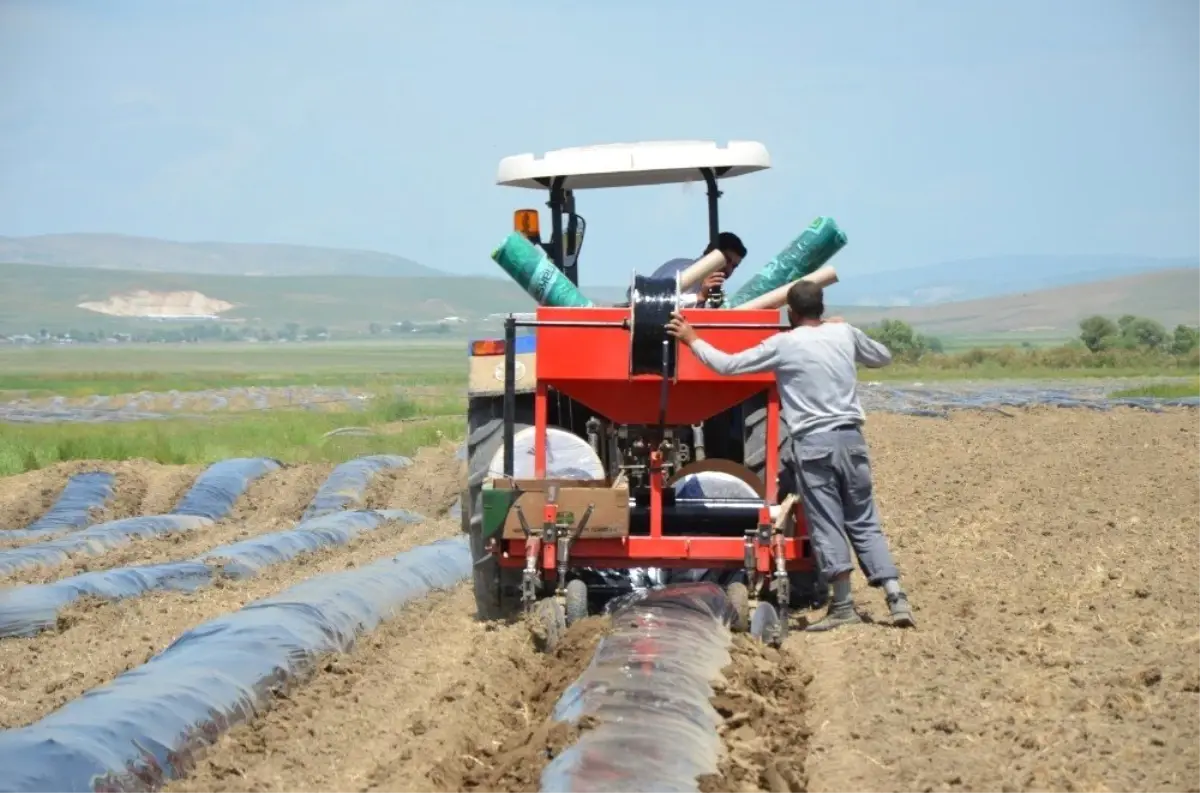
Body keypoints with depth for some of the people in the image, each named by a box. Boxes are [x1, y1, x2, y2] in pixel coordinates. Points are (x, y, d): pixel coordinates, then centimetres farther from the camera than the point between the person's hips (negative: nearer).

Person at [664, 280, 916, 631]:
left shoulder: (784, 344, -2)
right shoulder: (845, 333, 9)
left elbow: (727, 364, 0)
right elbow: (883, 356, 27)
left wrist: (692, 340, 13)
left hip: (812, 443, -4)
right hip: (850, 438, 4)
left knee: (826, 524, 0)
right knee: (864, 522, 9)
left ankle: (843, 605, -1)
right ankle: (895, 595, 1)